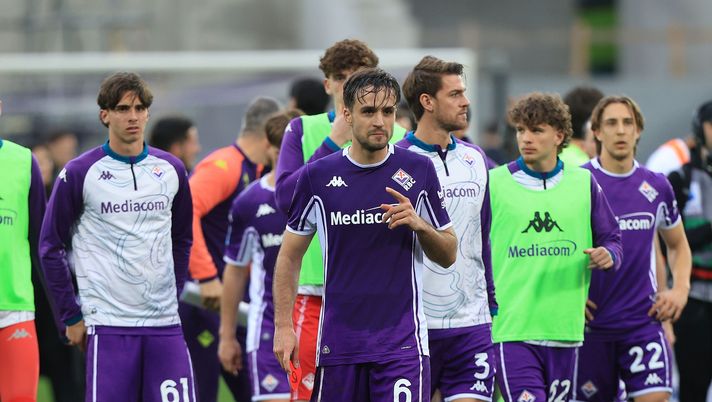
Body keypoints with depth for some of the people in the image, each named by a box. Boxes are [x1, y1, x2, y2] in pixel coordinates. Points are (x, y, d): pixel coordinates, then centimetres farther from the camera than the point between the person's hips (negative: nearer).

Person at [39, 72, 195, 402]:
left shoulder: (171, 170, 8)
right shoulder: (79, 173, -3)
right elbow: (51, 246, 2)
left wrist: (172, 296, 14)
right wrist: (71, 317, 0)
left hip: (165, 324, 4)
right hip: (109, 325, -4)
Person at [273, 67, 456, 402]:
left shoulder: (419, 170, 2)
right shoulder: (317, 176, 3)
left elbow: (448, 255, 8)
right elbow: (289, 256, 11)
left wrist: (419, 224, -12)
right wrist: (283, 326, 2)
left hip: (401, 341, -2)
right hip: (337, 342, 2)